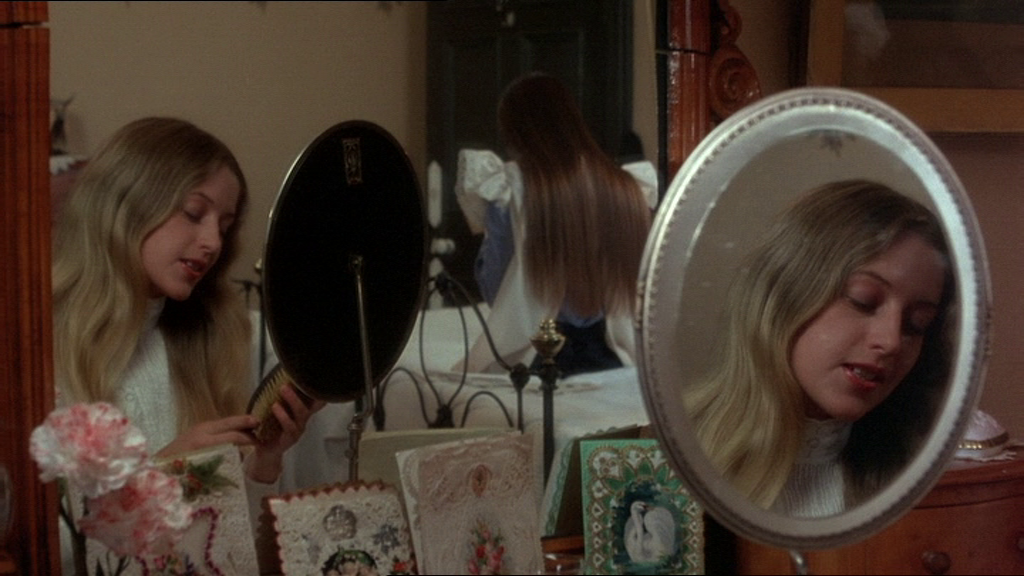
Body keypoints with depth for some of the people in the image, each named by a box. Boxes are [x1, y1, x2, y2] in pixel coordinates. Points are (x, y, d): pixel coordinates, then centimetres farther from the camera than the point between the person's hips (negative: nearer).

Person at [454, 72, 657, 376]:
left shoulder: (509, 192, -9)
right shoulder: (626, 187, 0)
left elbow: (493, 290, -1)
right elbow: (634, 287, 7)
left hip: (533, 361, -3)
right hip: (614, 362, 3)